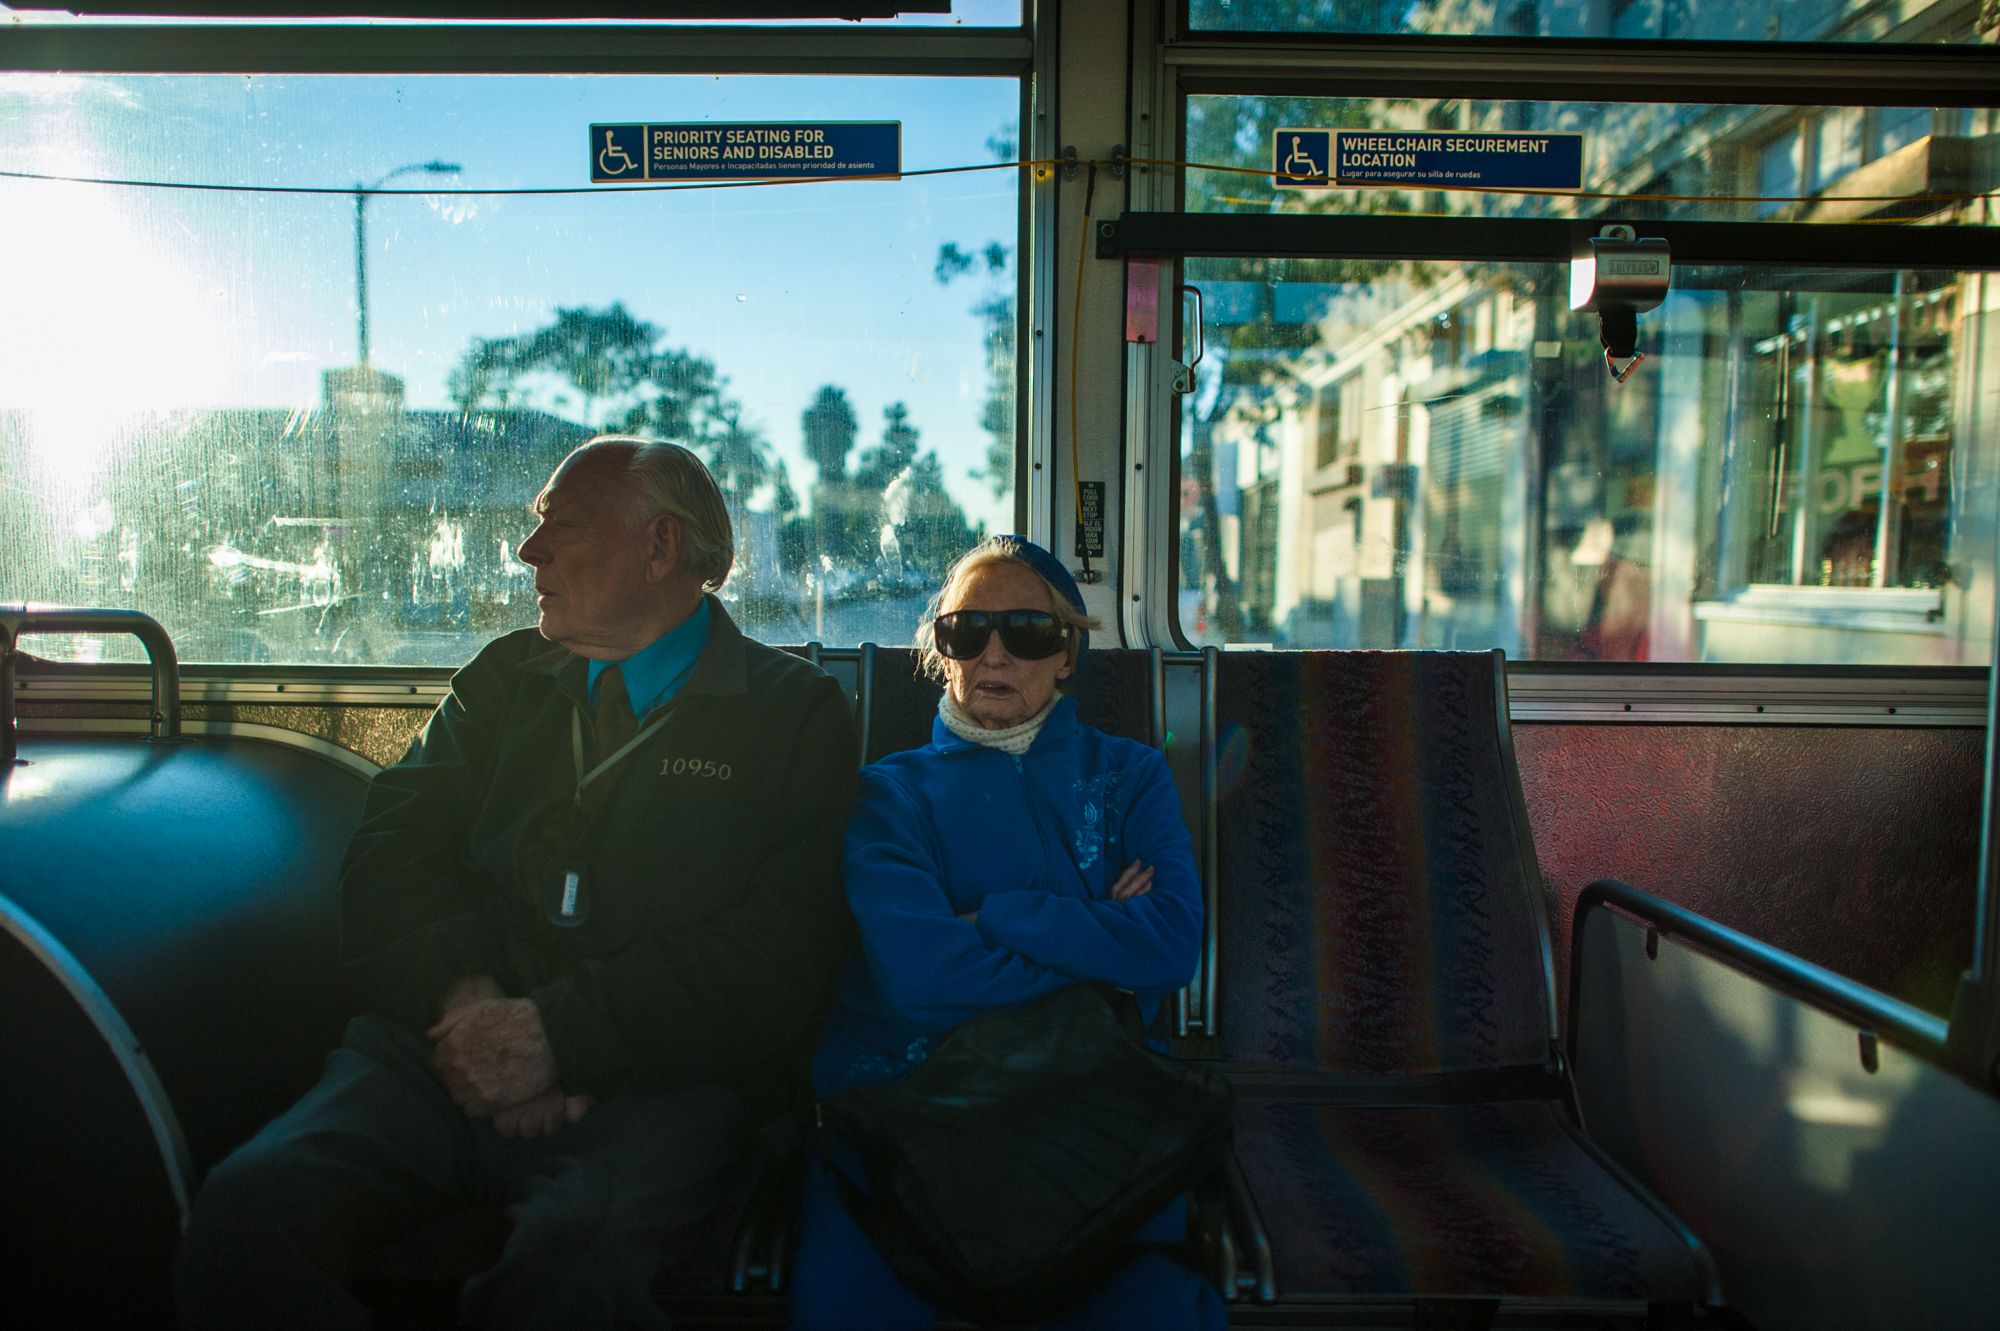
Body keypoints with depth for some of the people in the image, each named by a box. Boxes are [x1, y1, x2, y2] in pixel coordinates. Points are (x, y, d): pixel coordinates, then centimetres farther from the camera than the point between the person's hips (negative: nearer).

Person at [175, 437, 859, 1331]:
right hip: (447, 1046, 4)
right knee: (248, 1207, -23)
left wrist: (562, 1034, -14)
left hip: (655, 1082, -3)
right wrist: (463, 991, -11)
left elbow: (779, 958, -6)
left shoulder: (796, 712, 4)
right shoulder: (504, 680, 20)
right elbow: (389, 853, 9)